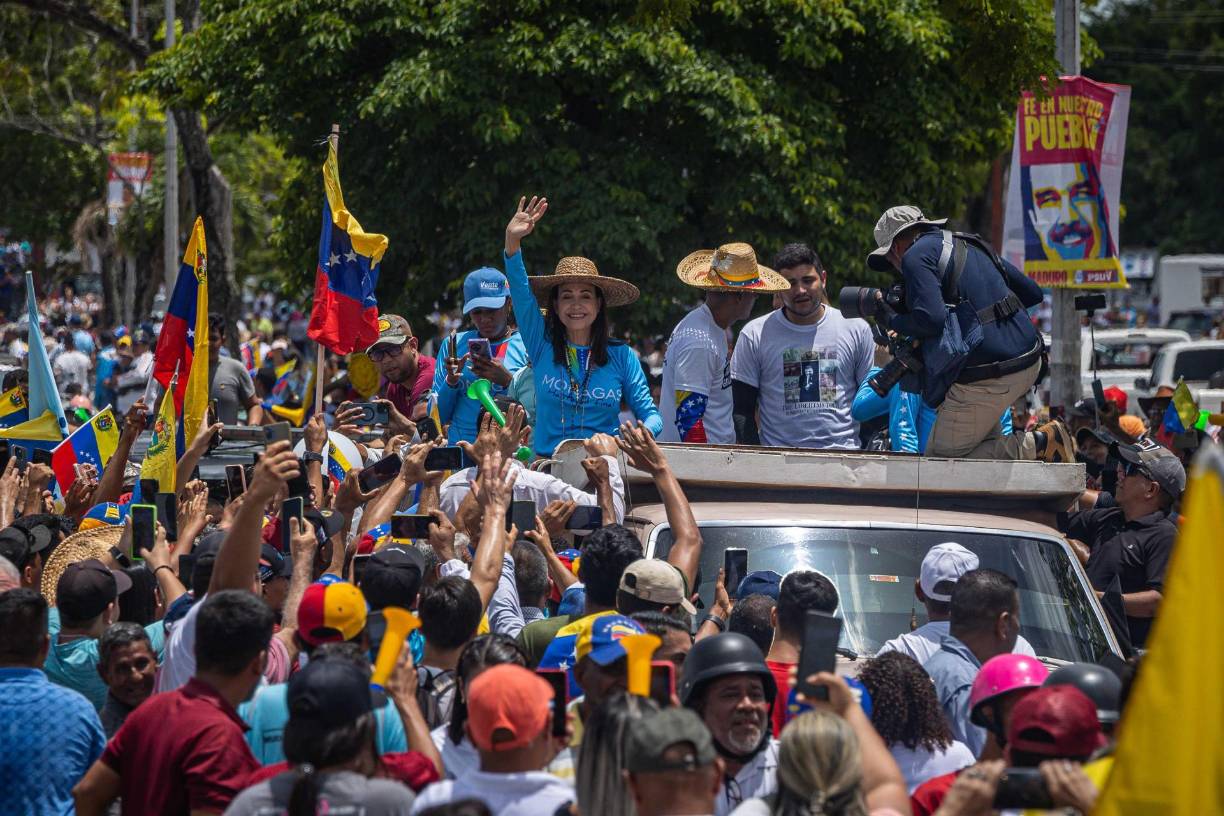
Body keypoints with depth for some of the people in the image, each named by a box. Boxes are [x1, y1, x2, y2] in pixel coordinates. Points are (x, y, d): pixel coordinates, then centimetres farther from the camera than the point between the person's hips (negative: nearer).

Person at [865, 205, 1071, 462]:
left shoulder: (916, 255, -5)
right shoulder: (971, 245, 20)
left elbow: (931, 320, -19)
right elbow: (1032, 292, 22)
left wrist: (894, 322, 0)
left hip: (987, 378, -9)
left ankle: (1040, 445, -9)